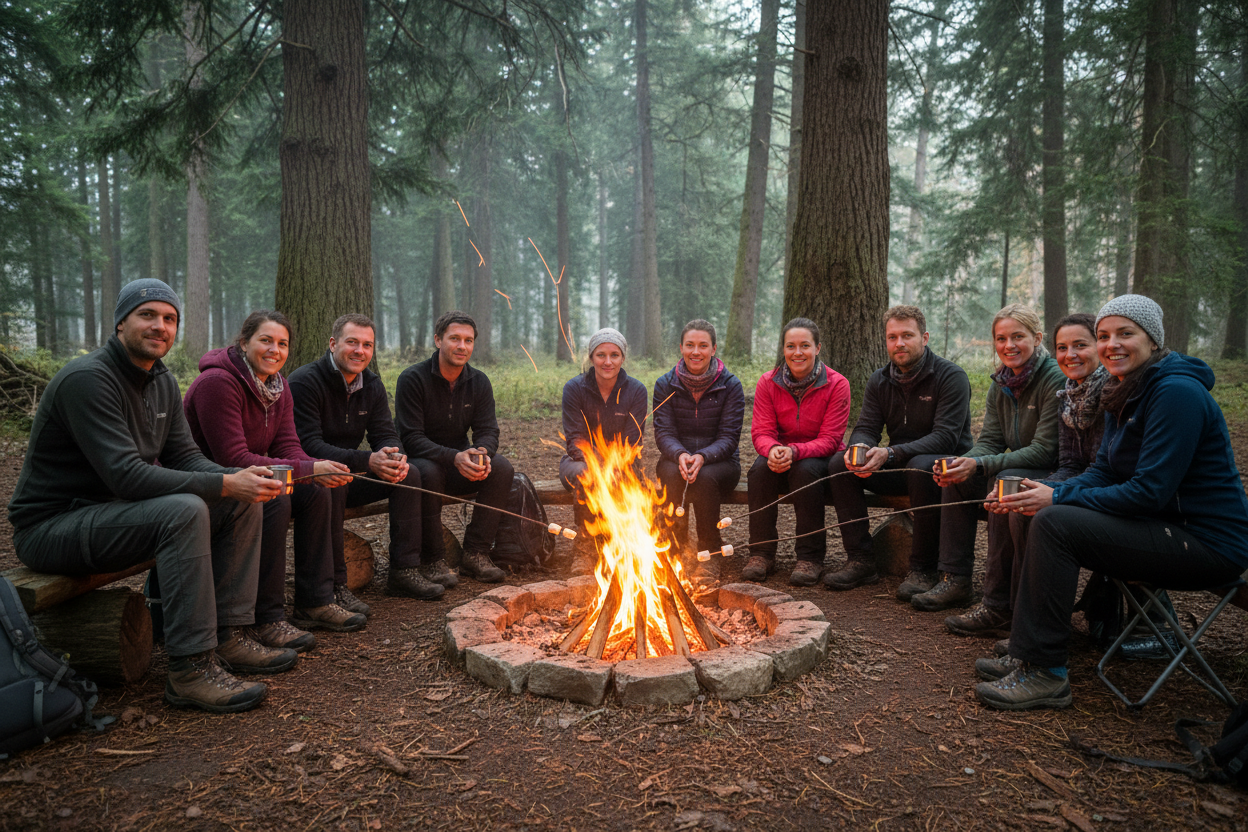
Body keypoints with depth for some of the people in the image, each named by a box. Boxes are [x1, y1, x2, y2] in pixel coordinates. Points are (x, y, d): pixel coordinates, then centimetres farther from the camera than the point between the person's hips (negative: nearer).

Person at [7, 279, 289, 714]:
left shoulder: (162, 381, 7)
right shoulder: (87, 379, -21)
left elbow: (185, 458, 5)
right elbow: (126, 476, -30)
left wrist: (241, 479, -16)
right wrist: (225, 484, -32)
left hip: (110, 511, 9)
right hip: (50, 527, -9)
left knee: (244, 502, -2)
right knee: (184, 510, -33)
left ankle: (229, 637, 0)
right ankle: (190, 668, -27)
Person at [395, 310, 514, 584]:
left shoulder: (479, 382, 1)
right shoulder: (413, 379, -14)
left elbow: (488, 431, -3)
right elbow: (411, 438, -21)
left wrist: (481, 454, -29)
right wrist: (454, 457, -36)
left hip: (460, 463, 4)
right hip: (418, 461, -4)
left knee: (501, 467, -22)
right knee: (427, 472, -37)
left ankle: (475, 553, -15)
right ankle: (433, 559, -21)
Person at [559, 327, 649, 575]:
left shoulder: (636, 390, -6)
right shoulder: (574, 388, -8)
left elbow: (631, 443, -9)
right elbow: (575, 439, -13)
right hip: (582, 459, 0)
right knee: (584, 476, -35)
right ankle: (584, 547, -18)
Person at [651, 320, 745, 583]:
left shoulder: (730, 386, -5)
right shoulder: (665, 384, 0)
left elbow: (729, 438, -10)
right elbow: (663, 433, -7)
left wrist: (702, 457, -31)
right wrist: (680, 455, -30)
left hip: (719, 463, -1)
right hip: (676, 459, 1)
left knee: (705, 478, -35)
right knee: (672, 475, -34)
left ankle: (711, 554, -14)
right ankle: (676, 549, -14)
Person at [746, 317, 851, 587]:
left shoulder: (836, 384, -12)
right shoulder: (768, 383, -4)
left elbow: (830, 439, -16)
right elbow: (761, 431, -7)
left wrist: (795, 451, -34)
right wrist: (772, 450, -32)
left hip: (821, 459, -2)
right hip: (780, 455, 2)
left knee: (806, 470, -35)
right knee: (760, 469, -29)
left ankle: (810, 558, -24)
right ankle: (761, 553, -19)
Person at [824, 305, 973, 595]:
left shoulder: (951, 376, -12)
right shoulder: (879, 381, 6)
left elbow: (946, 437, -22)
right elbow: (865, 428, 0)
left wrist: (891, 454, -34)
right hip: (898, 466, 5)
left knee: (921, 466, -39)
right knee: (839, 463, -16)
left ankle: (922, 568, -25)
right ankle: (861, 560, -13)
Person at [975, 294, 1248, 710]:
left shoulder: (1176, 392, -19)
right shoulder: (1125, 392, 11)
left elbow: (1150, 492, -24)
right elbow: (1103, 473, 9)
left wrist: (1058, 498, -19)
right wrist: (1049, 493, -10)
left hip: (1207, 542, -10)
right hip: (1168, 525, 10)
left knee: (1054, 524, -21)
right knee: (1048, 518, 3)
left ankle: (1045, 675, -14)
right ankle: (1025, 656, 4)